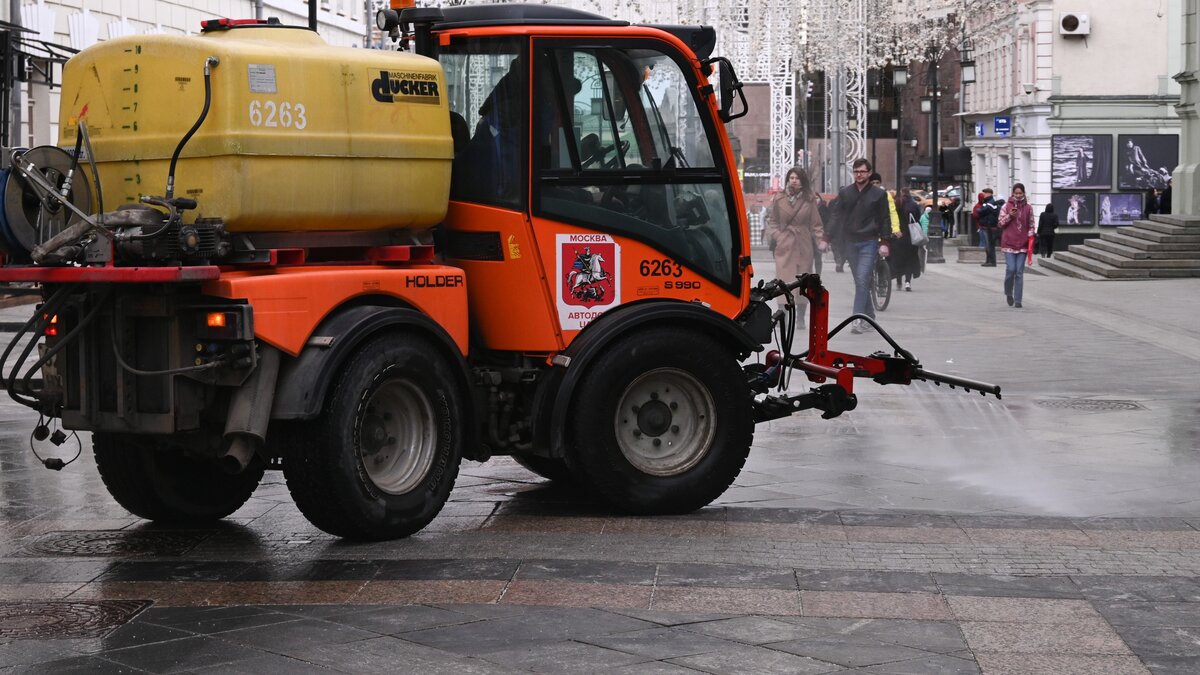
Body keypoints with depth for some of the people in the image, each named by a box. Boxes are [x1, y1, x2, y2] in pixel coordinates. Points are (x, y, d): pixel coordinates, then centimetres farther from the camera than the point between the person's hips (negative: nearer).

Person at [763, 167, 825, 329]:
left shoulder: (810, 200, 5)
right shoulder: (778, 199, 5)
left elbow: (815, 223, 7)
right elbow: (772, 221, 11)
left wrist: (821, 240, -5)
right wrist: (774, 236, -4)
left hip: (804, 246, 1)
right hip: (784, 245, -1)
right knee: (784, 279, -9)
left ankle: (801, 317, 12)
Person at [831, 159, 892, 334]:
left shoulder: (879, 194, 2)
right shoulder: (844, 193, 8)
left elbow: (885, 219, 2)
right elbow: (837, 217, 9)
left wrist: (884, 242, -6)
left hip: (869, 243, -4)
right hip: (850, 243, 4)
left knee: (862, 280, -15)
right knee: (860, 281, 10)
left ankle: (859, 319, -18)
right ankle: (869, 316, 22)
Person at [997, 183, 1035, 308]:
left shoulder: (1028, 208, 7)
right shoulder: (1006, 206, 3)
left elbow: (1031, 225, 12)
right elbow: (1001, 223, 5)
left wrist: (1030, 237, -2)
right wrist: (1010, 216, -11)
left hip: (1023, 244, 1)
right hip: (1009, 243, -1)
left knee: (1019, 272, 0)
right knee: (1011, 269, -10)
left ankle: (1017, 300, 4)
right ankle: (1008, 293, 16)